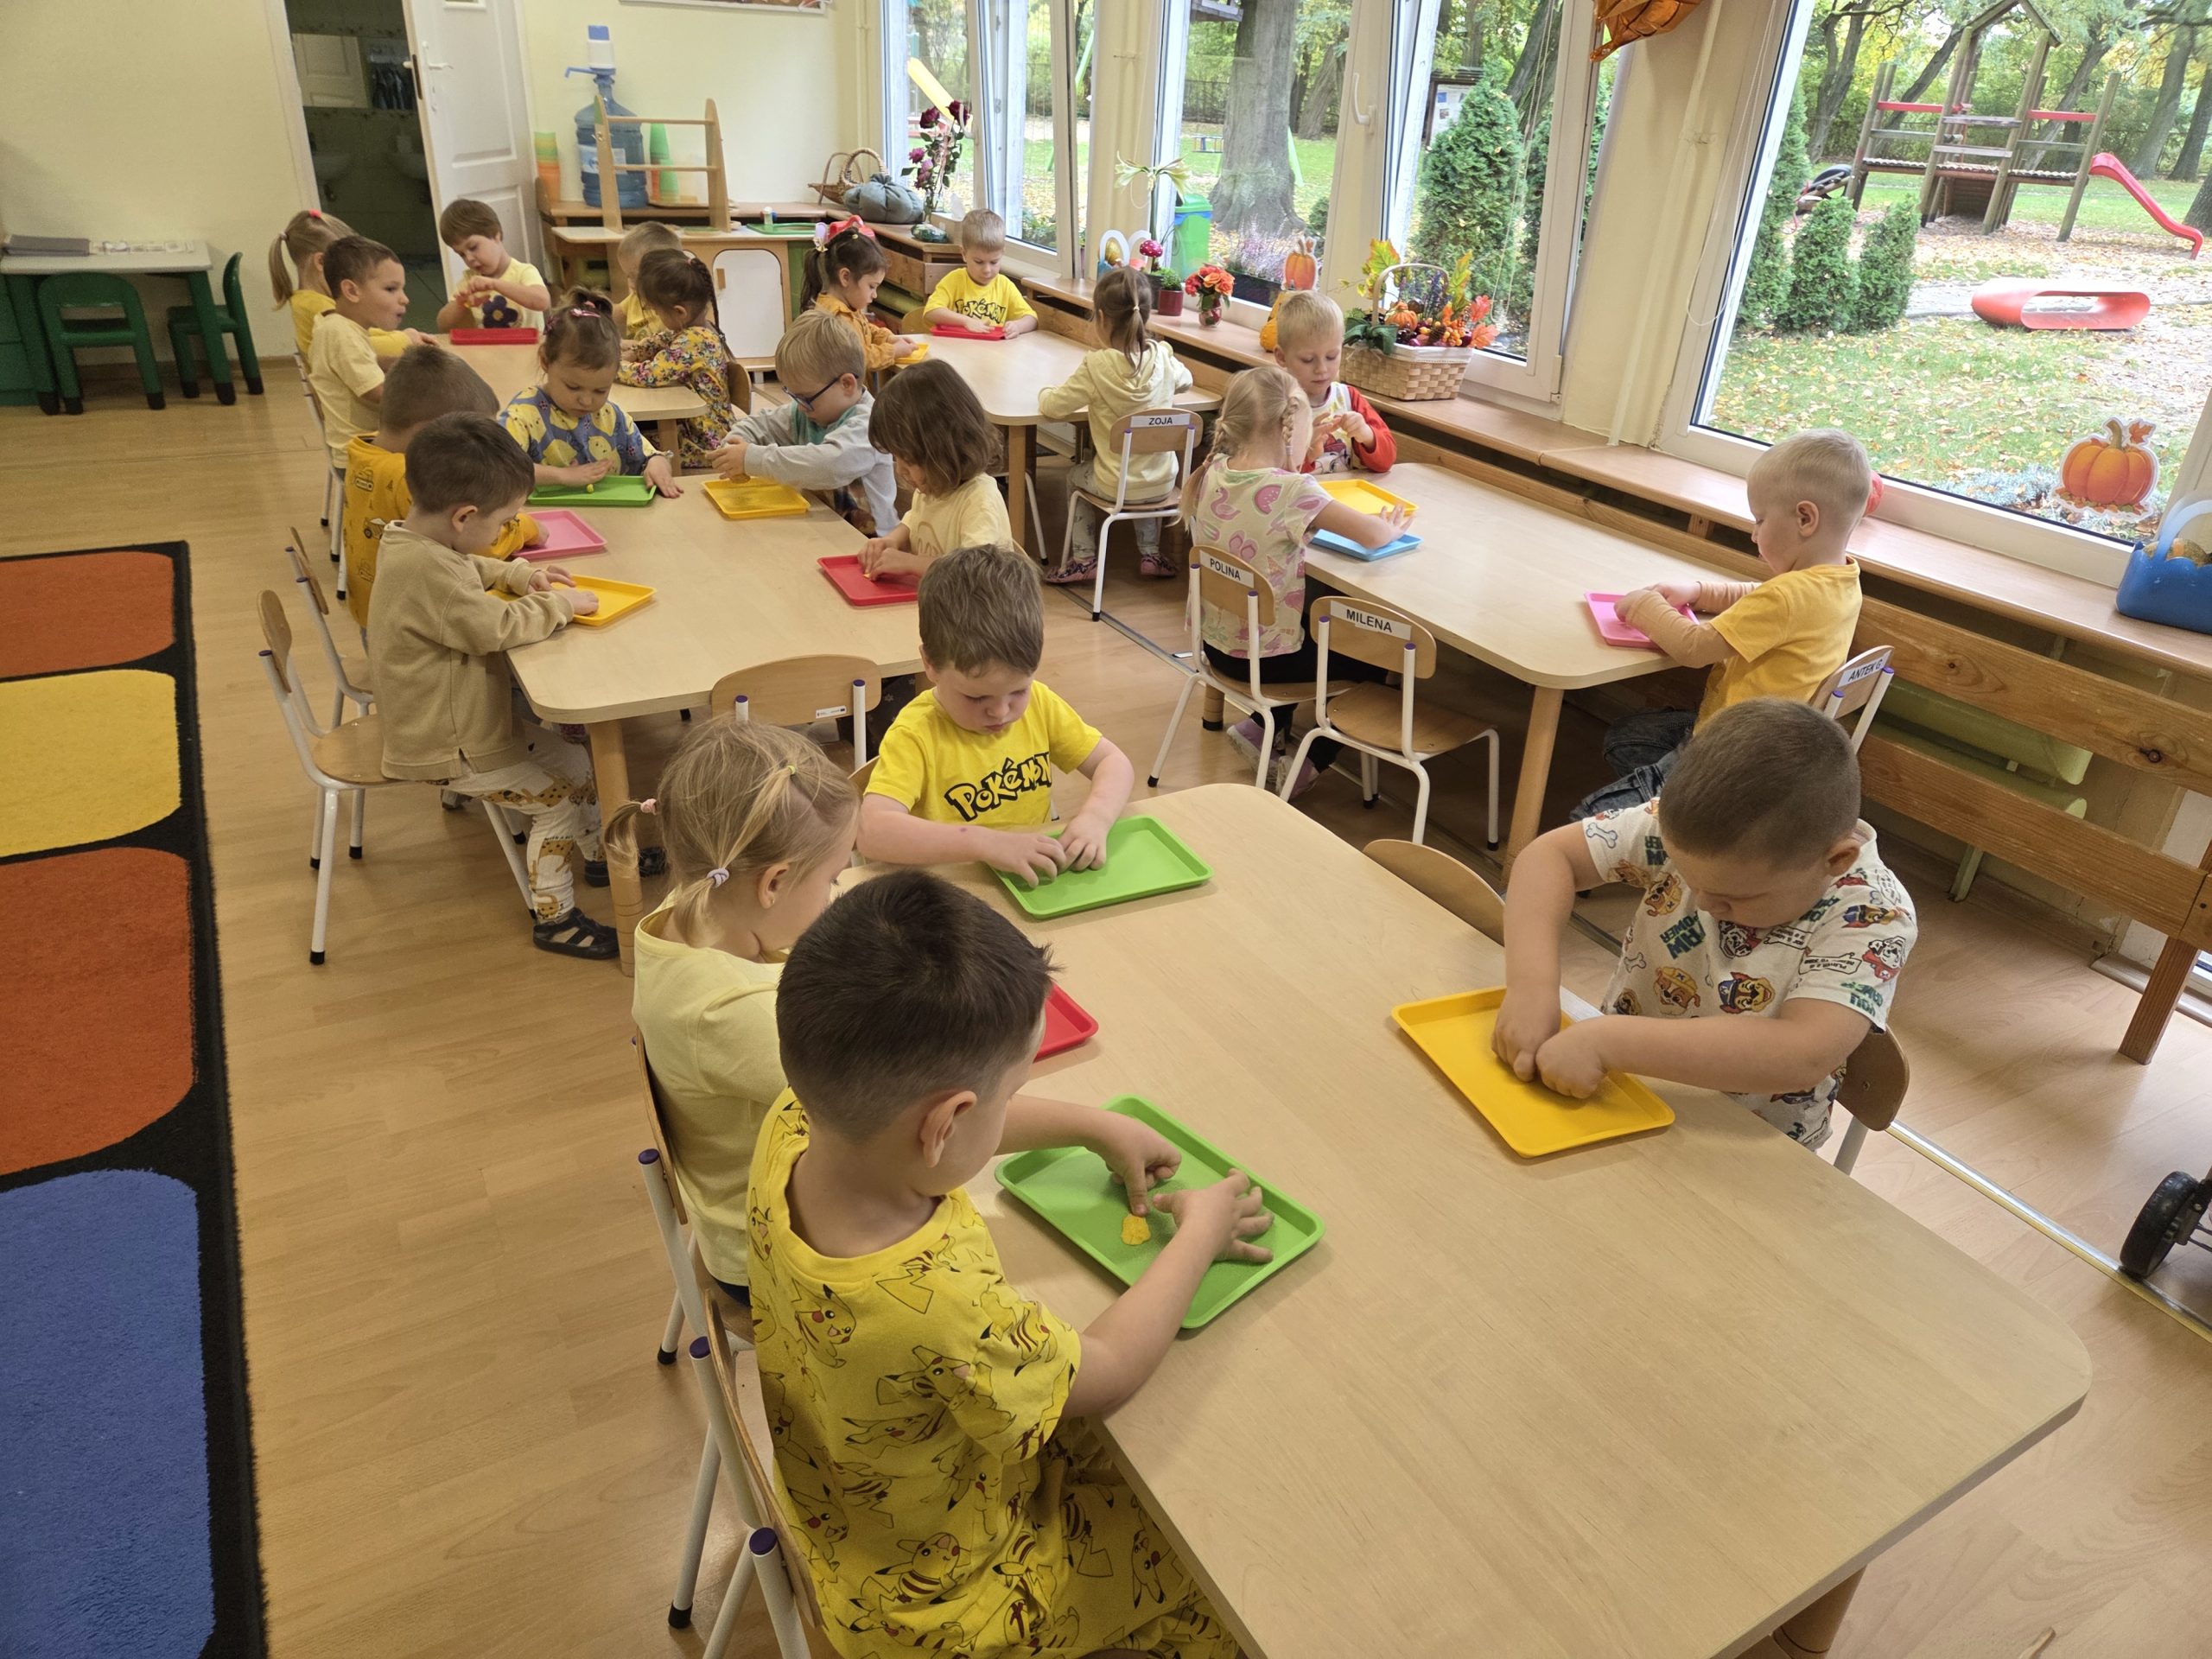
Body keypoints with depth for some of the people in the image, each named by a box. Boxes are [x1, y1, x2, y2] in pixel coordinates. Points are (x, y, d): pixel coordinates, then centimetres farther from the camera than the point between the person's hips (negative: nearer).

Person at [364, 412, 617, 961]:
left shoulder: (414, 539, -1)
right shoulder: (428, 572, -33)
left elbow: (470, 569, 20)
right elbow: (499, 627, -32)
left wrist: (520, 575, 5)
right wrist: (561, 603, -18)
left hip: (473, 721, 10)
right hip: (448, 749, -10)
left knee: (573, 761, 16)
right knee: (557, 799, -3)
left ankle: (600, 854, 35)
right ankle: (555, 919, 11)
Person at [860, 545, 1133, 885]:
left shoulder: (1039, 703, -2)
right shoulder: (916, 734, -16)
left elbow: (1115, 763, 4)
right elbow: (873, 831, -28)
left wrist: (1095, 818, -15)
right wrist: (986, 843, -35)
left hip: (1038, 889, 4)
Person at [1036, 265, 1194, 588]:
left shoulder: (1097, 366, -20)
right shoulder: (1162, 356, -7)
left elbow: (1052, 407, -13)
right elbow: (1185, 379, 15)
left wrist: (1045, 393, 8)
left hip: (1116, 487, -4)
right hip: (1163, 483, 4)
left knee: (1075, 478, 29)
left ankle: (1084, 558, 25)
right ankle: (1150, 553, 36)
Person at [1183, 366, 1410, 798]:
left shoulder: (1213, 472, -5)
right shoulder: (1292, 491, -25)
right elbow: (1372, 535, -25)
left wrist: (1294, 465, 4)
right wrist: (1393, 527, -4)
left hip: (1215, 643, 7)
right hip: (1263, 657, -7)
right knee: (1372, 655, 17)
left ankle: (1265, 727, 28)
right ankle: (1310, 766, 18)